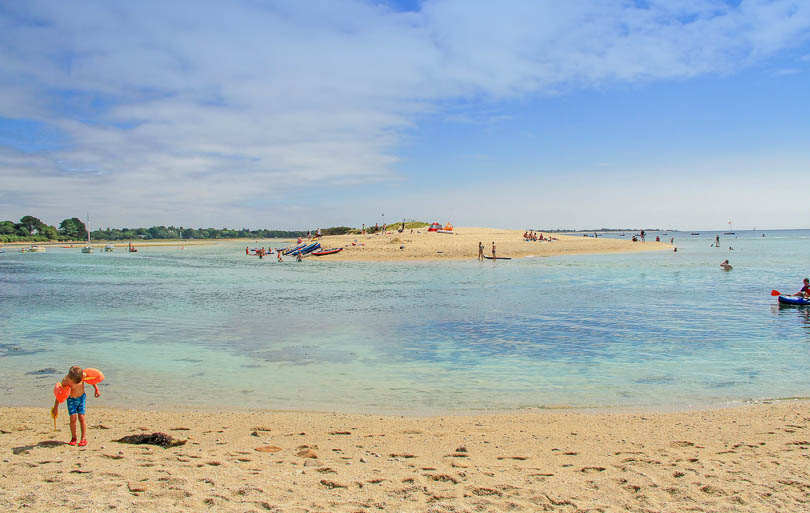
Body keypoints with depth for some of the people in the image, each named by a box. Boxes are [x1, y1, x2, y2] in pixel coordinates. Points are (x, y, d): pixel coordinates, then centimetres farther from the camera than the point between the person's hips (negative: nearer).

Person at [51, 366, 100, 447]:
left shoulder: (84, 375, -24)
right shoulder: (65, 380, -27)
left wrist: (96, 389, -1)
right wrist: (56, 407, -10)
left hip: (81, 397, 1)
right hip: (71, 399, -1)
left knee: (81, 417, -6)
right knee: (73, 418, -10)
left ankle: (84, 438, -2)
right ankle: (73, 438, 5)